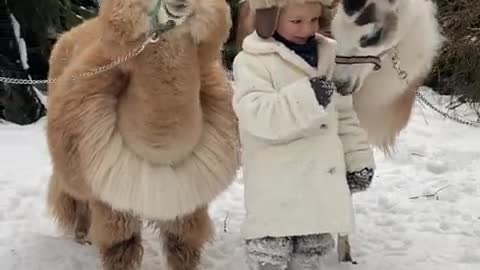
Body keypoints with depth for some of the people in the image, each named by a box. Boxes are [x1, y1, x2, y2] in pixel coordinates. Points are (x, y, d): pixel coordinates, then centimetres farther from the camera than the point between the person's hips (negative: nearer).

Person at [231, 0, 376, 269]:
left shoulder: (327, 55, 9)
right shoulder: (252, 61, -10)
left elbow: (345, 115, 15)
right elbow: (256, 115, -24)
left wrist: (358, 160, 11)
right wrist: (308, 98, -31)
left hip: (321, 184, 6)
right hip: (277, 191, -5)